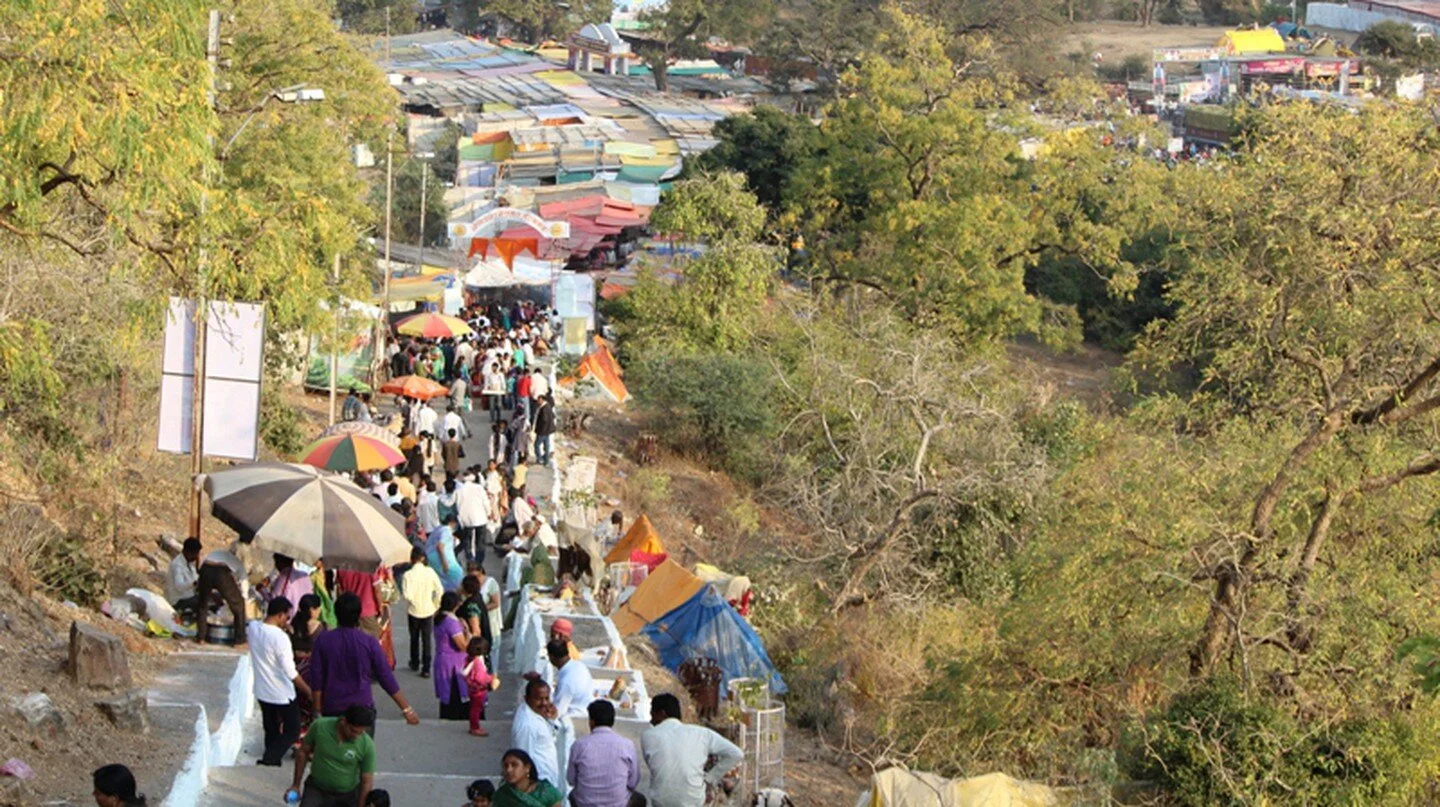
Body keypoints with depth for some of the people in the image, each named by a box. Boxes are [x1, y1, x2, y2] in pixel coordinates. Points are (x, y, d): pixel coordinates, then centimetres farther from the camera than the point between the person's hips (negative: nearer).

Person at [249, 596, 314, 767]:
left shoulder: (252, 627, -6)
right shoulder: (280, 637, -26)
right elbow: (291, 672, -25)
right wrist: (308, 691, -13)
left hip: (262, 692, 7)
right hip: (282, 694, -7)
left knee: (271, 731, 21)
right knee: (292, 730, 9)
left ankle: (272, 760, 28)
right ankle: (268, 760, -2)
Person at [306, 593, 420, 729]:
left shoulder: (323, 640, -6)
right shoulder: (369, 642, -9)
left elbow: (316, 681, -4)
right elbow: (386, 678, -8)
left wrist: (318, 711, 6)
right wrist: (407, 709, -1)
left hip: (332, 709, 1)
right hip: (362, 707, -1)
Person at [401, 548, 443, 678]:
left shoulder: (408, 575, -17)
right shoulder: (430, 572, -10)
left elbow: (408, 595, -22)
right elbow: (440, 590, -10)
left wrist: (414, 603, -2)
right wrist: (436, 605, 4)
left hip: (414, 611, -1)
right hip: (428, 611, 1)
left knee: (414, 638, 20)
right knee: (427, 640, 7)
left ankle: (415, 663, 35)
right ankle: (426, 668, 4)